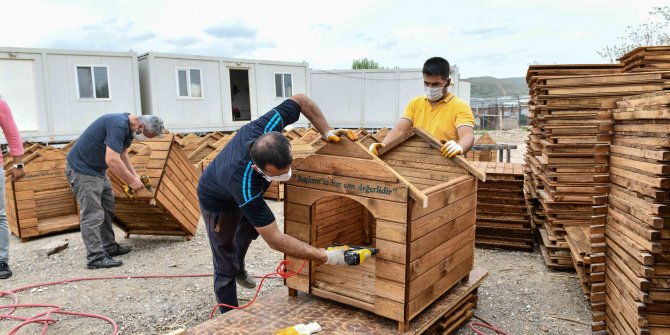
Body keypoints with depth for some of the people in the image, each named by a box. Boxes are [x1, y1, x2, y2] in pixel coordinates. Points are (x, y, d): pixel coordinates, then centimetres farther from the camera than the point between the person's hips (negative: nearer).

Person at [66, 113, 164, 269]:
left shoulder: (127, 127, 4)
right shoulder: (118, 125, -27)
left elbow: (122, 154, 17)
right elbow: (112, 160, -33)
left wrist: (134, 175, 7)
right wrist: (131, 181, -23)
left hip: (97, 169, 10)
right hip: (82, 169, -10)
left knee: (107, 210, 15)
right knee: (93, 214, -10)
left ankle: (109, 247, 25)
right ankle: (95, 257, -5)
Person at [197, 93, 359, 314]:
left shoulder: (265, 128, -37)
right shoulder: (245, 185, -49)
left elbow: (300, 100, -17)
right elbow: (275, 240, -43)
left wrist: (327, 132, -25)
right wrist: (325, 257, -42)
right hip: (219, 203, -7)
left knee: (250, 228, 31)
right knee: (226, 269, 1)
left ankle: (239, 269, 60)